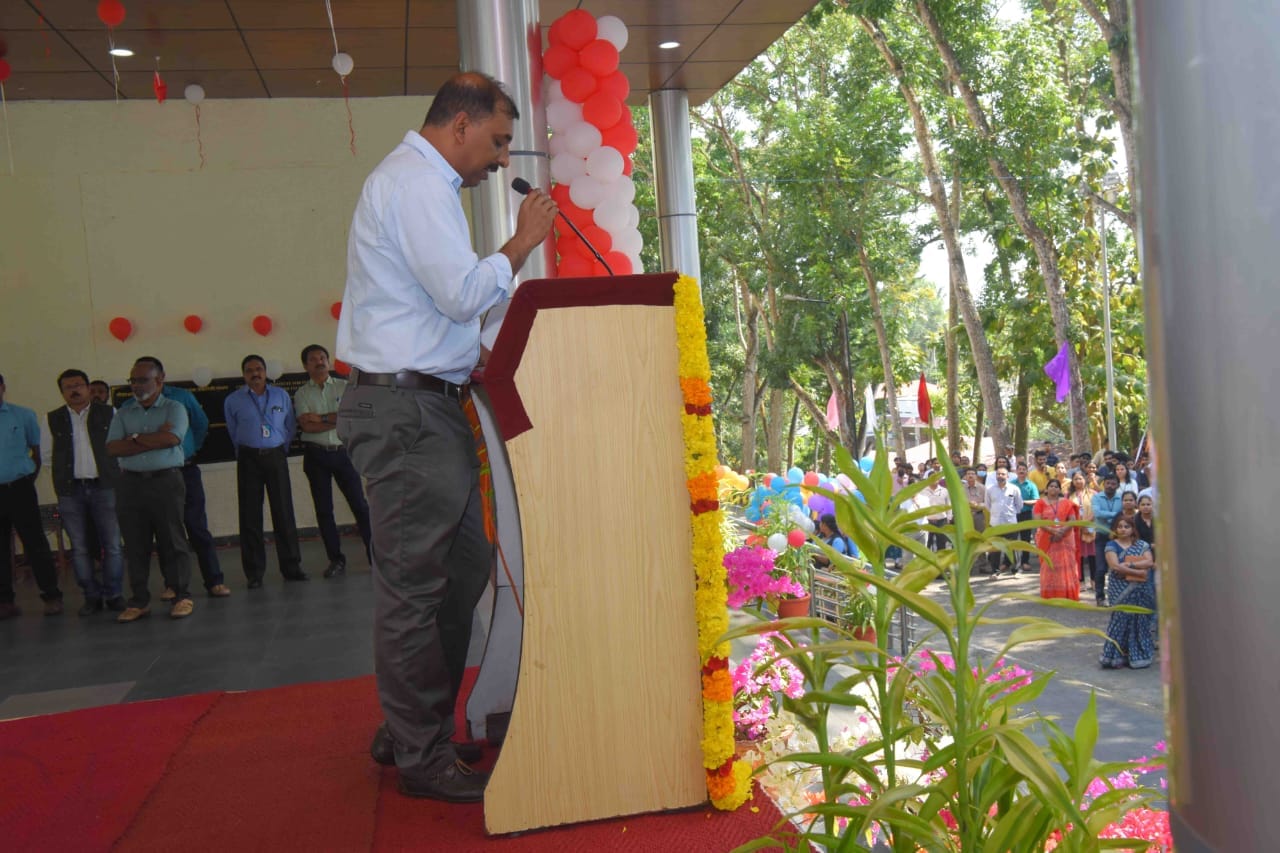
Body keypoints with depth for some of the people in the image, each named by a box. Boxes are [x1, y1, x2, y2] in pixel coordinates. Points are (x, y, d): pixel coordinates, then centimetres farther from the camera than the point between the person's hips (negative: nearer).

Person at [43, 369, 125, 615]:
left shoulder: (108, 414, 4)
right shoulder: (52, 419, 8)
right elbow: (48, 456, 13)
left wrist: (116, 475, 1)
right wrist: (62, 477, 7)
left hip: (104, 487, -1)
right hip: (70, 491, 2)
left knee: (112, 545, -2)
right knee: (79, 547, 5)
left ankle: (114, 594, 8)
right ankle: (92, 596, 13)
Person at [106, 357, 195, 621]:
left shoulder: (174, 409, 5)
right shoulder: (123, 413, 15)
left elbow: (171, 438, -14)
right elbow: (113, 448, 0)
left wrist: (136, 438, -4)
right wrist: (155, 440, -8)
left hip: (166, 480, -3)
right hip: (131, 483, 3)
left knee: (172, 539, -3)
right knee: (135, 544, 4)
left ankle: (182, 596, 3)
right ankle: (139, 600, 11)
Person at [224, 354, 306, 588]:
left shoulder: (281, 395, 10)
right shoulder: (233, 400, 6)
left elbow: (290, 426, 15)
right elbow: (233, 433, 15)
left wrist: (282, 448, 10)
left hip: (276, 456, 1)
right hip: (248, 459, -1)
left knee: (284, 511, -1)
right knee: (250, 516, -1)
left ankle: (291, 566, 7)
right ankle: (254, 573, 5)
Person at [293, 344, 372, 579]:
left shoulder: (344, 387, 7)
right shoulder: (301, 394, 6)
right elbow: (306, 426, -8)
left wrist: (321, 417, -10)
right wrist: (337, 420, -8)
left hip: (343, 452, -1)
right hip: (316, 455, 1)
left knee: (359, 504, -1)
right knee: (323, 510, 3)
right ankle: (336, 560, 11)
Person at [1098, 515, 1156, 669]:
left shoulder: (1142, 545, 9)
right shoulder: (1112, 545, 0)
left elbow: (1149, 562, -6)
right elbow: (1115, 566, -13)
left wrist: (1129, 565, -17)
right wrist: (1138, 571, -15)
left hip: (1141, 590, 3)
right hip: (1121, 590, -3)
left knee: (1140, 620, 4)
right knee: (1121, 619, -5)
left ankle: (1137, 655, 12)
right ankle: (1115, 656, 1)